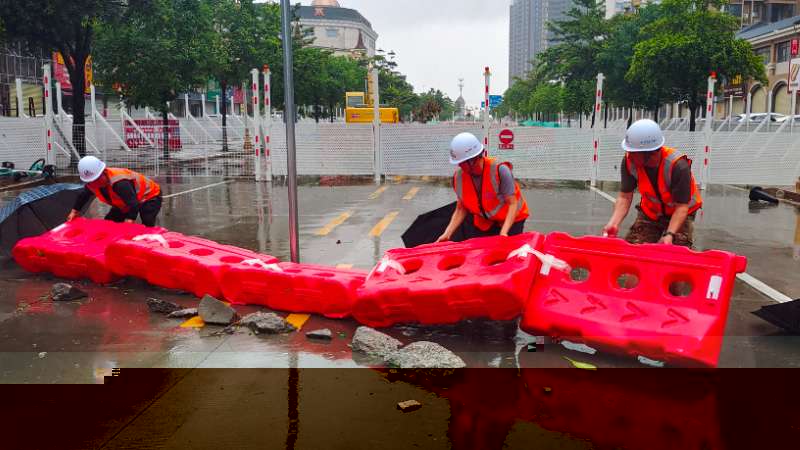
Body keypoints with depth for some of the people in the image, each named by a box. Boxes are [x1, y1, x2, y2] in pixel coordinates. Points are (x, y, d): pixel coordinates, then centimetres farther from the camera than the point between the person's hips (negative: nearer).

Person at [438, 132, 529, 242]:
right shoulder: (458, 177, -15)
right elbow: (461, 209, -7)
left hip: (510, 220, -4)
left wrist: (504, 233, -38)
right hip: (484, 223, 4)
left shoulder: (500, 170, -29)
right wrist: (447, 234, -17)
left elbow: (513, 204, -27)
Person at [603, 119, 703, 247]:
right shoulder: (629, 161, -22)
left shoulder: (678, 166, -32)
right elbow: (624, 197, -17)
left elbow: (681, 207, -28)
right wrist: (614, 223, -33)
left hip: (679, 214, -3)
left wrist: (669, 235, -41)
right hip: (650, 213, 3)